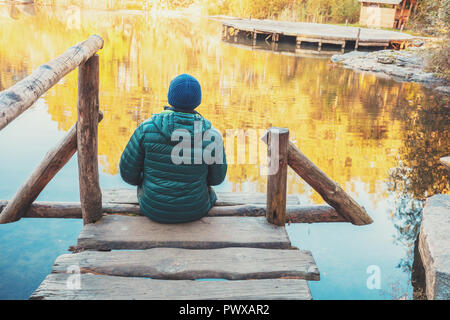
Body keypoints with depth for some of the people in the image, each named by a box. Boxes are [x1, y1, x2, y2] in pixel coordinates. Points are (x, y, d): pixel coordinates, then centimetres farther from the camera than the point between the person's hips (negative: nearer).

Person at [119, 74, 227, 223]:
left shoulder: (146, 128, -16)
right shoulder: (211, 135, -16)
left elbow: (128, 172, -7)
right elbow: (217, 177, -2)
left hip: (153, 210, 1)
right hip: (194, 211, 0)